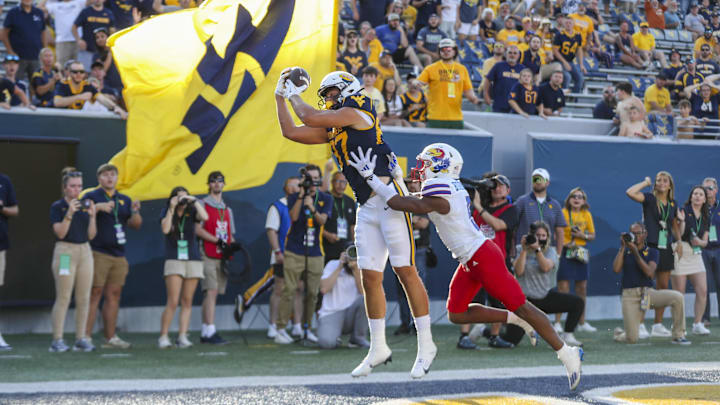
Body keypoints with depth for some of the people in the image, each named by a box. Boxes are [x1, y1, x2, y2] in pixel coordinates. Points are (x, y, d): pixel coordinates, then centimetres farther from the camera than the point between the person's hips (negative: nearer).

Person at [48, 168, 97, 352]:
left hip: (84, 251, 5)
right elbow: (60, 233, -11)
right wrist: (69, 213, -21)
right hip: (65, 252, -5)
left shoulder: (85, 205, 12)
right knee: (63, 298, -8)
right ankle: (57, 340, -7)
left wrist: (92, 215, -7)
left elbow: (91, 235, 7)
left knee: (83, 299, 2)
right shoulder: (57, 207, -1)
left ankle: (81, 339, 6)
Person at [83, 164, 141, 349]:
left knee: (114, 295, 6)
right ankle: (86, 337, -8)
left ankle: (110, 338, 11)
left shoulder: (124, 200, 18)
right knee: (94, 294, -8)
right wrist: (98, 207, -24)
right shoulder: (91, 197, 2)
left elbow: (136, 224, 12)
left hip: (118, 255, 6)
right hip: (98, 254, -5)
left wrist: (135, 211, -7)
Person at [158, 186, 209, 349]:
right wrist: (172, 208, -12)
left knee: (187, 302, 1)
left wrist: (194, 200, -13)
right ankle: (163, 337, -6)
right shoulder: (166, 212, 4)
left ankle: (182, 336, 3)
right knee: (173, 302, -11)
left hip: (193, 260, 2)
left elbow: (204, 217, -15)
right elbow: (165, 229, -13)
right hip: (174, 261, -2)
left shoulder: (191, 212, 4)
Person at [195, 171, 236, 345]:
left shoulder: (227, 209, 20)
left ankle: (204, 332, 11)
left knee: (212, 294, 7)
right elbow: (198, 229, -9)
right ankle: (210, 332, -18)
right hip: (208, 256, -6)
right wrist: (217, 241, -15)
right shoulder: (202, 205, 1)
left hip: (223, 257, 6)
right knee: (211, 291, -14)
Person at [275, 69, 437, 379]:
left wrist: (295, 96, 8)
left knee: (405, 271, -8)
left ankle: (426, 345, -3)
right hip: (367, 208, 9)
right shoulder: (332, 129, 20)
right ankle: (378, 348, 13)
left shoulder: (355, 113, -4)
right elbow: (291, 132, 25)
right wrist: (281, 96, 24)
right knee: (370, 278, 6)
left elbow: (310, 118, -10)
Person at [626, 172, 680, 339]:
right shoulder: (649, 199, -3)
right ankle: (640, 324, -4)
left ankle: (658, 325, 16)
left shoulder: (673, 204, 12)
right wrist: (646, 182, -7)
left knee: (663, 287, 8)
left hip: (666, 248, 6)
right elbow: (630, 192, -20)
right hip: (650, 246, -6)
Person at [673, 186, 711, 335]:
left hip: (696, 254, 5)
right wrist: (682, 220, -25)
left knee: (703, 290, -6)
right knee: (679, 293, -3)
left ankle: (697, 324, 2)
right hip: (680, 252, -5)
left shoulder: (705, 217, 13)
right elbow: (678, 234, -10)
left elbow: (705, 241, 13)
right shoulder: (684, 211, -3)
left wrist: (700, 242, -9)